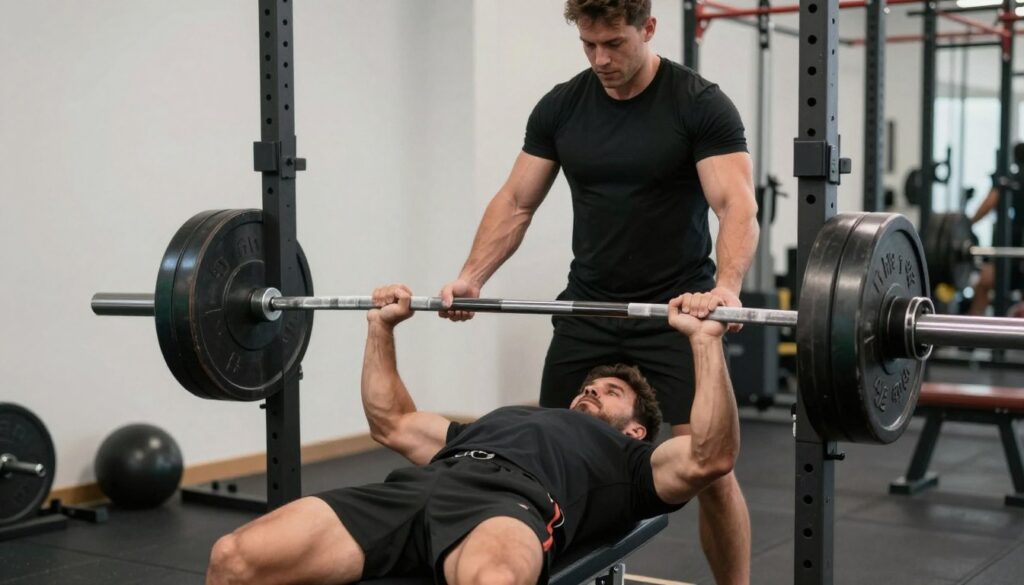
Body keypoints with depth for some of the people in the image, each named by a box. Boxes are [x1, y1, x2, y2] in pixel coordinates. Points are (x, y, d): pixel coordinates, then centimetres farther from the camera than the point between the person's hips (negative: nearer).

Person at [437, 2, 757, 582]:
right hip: (588, 310, 5)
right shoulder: (560, 106, 3)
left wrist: (727, 287, -40)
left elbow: (738, 205, -21)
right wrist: (472, 277, -11)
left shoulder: (699, 103, -11)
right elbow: (516, 202, 4)